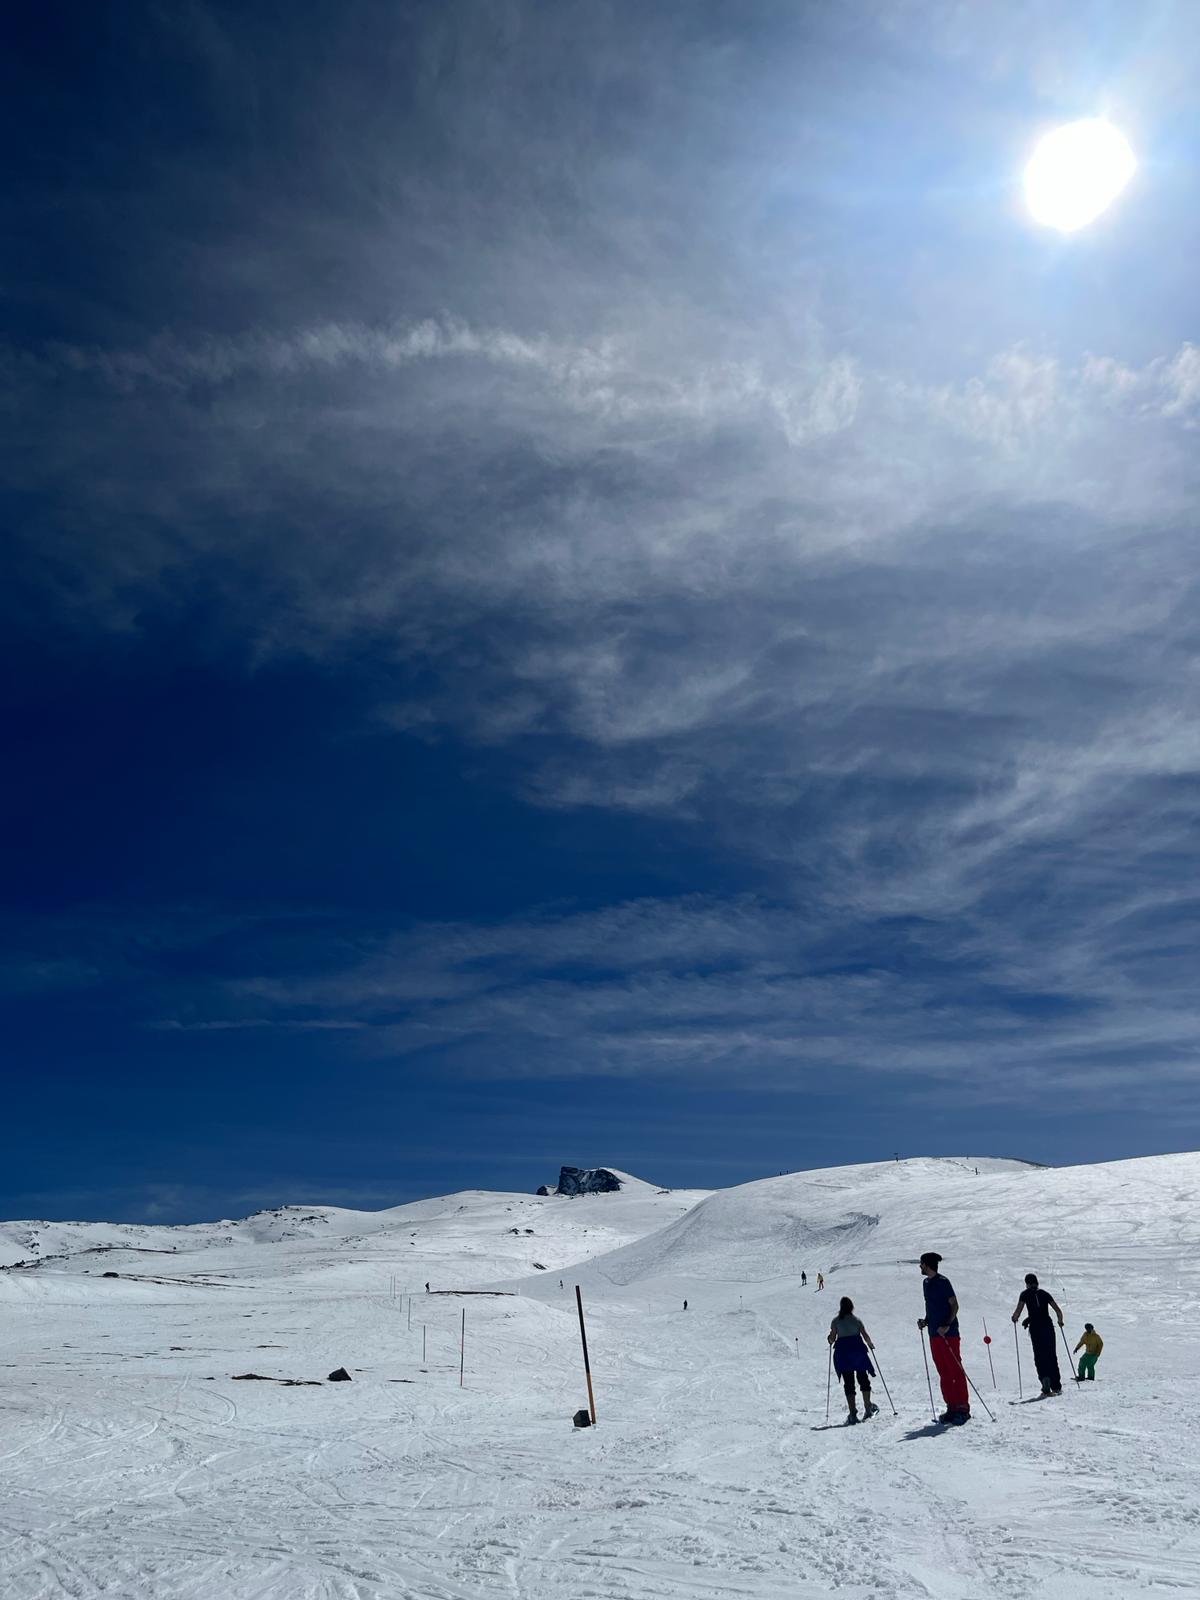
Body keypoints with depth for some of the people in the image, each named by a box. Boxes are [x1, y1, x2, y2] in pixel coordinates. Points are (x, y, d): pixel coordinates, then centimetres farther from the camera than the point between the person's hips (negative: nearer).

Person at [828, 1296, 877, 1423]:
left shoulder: (836, 1321, 2)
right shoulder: (856, 1320, 5)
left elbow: (832, 1338, -3)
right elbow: (865, 1335, 0)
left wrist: (830, 1341, 19)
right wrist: (870, 1345, 19)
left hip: (842, 1352, 0)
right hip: (858, 1350, 0)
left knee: (848, 1382, 1)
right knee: (863, 1378, 15)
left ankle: (853, 1414, -5)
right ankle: (868, 1407, 13)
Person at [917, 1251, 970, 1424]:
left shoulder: (943, 1282, -10)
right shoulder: (926, 1283, 14)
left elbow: (954, 1305, -11)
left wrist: (947, 1325, -21)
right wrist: (925, 1321, 7)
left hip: (948, 1333, -8)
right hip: (934, 1334, 8)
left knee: (955, 1370, -6)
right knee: (944, 1374, 9)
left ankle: (963, 1408, -2)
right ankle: (952, 1408, 14)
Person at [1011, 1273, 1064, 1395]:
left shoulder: (1025, 1294, 6)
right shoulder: (1044, 1293, 13)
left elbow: (1018, 1311, -5)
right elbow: (1058, 1311, 8)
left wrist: (1014, 1318, 16)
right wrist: (1060, 1321, 27)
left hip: (1035, 1326, -3)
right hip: (1048, 1325, 3)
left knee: (1039, 1356, 0)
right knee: (1051, 1355, 10)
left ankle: (1044, 1377, -23)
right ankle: (1056, 1386, 9)